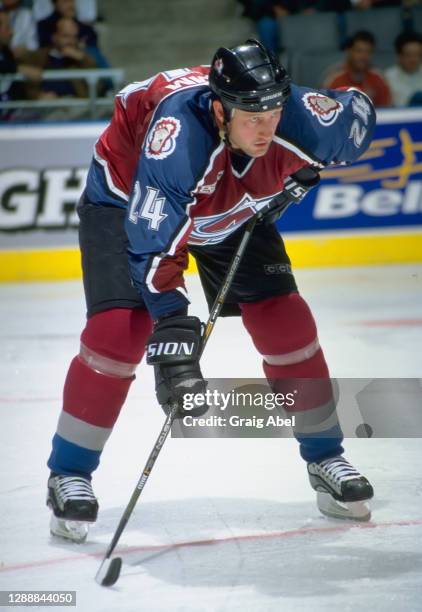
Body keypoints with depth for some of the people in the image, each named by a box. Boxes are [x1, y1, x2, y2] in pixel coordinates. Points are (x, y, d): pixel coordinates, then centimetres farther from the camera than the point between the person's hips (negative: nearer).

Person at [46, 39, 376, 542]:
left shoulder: (298, 118, -31)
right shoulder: (179, 133, -45)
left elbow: (358, 115, -7)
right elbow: (153, 240, -46)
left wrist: (301, 173, -5)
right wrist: (172, 330, -52)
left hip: (233, 211, 5)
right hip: (128, 198, -4)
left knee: (285, 320, -4)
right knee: (119, 328, -19)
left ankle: (325, 459, 13)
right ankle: (69, 475, -4)